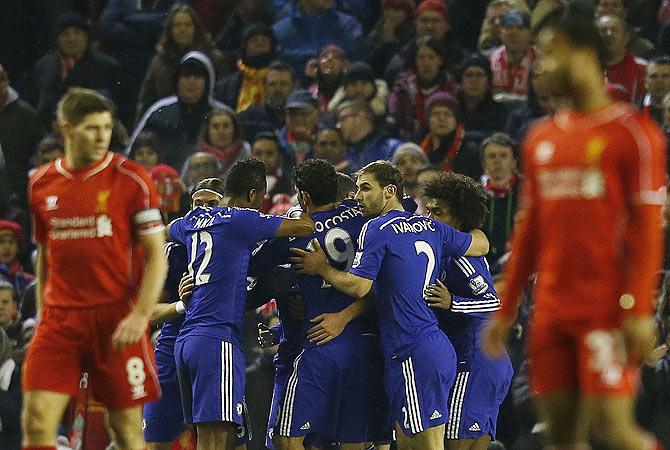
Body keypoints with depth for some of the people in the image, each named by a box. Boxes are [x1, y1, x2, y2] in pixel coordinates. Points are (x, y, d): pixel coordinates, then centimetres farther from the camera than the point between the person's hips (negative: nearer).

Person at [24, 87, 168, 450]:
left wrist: (140, 315, -16)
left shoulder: (130, 179, -3)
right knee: (37, 421, -9)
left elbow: (156, 254, -4)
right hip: (60, 318, 3)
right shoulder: (41, 184, 8)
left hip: (117, 320, -3)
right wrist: (42, 317, 13)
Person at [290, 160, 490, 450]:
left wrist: (322, 269, 3)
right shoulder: (431, 228, 14)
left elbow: (358, 286, -13)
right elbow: (481, 244, 26)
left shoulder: (377, 229, -7)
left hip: (413, 356, -9)